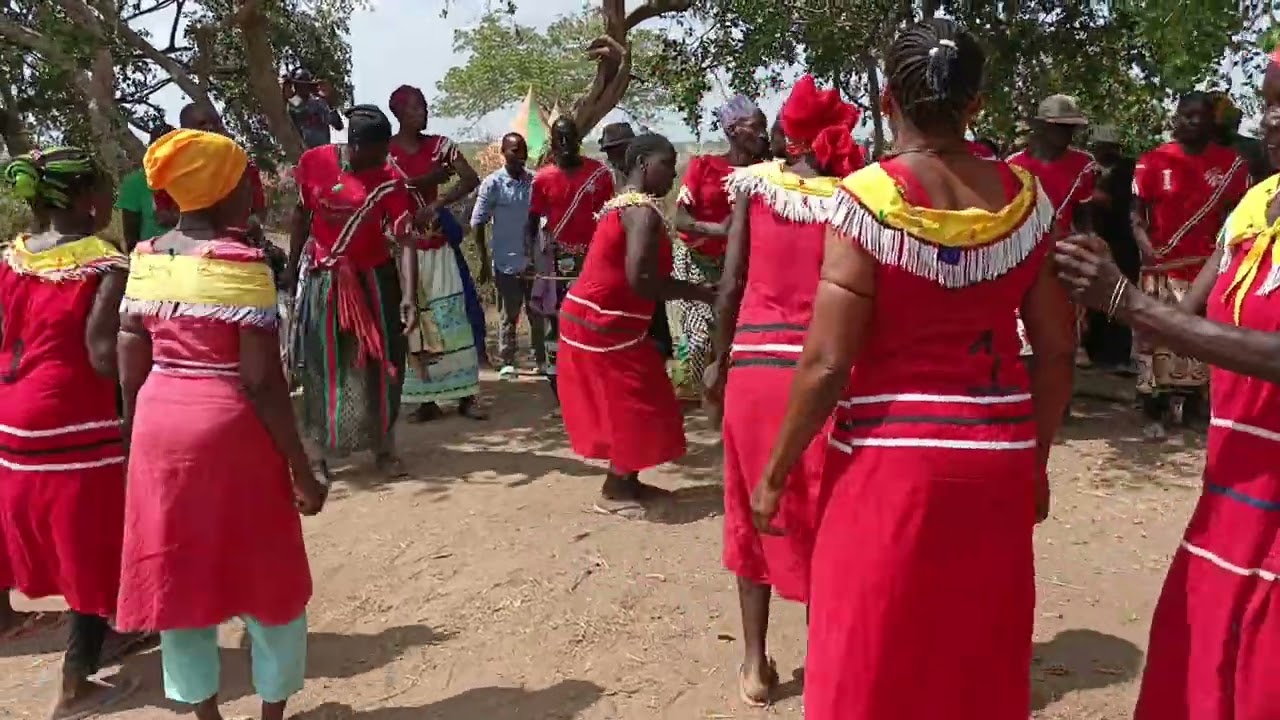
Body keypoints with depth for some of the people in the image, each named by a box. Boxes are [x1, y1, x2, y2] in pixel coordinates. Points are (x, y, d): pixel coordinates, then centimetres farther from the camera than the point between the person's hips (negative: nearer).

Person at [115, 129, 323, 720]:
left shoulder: (145, 259, 4)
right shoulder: (240, 262, -15)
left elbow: (130, 369, 6)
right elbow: (262, 381, -18)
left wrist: (141, 436, 19)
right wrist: (302, 471, -12)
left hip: (159, 425, 6)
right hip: (228, 428, -6)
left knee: (176, 572, 16)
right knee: (265, 575, 11)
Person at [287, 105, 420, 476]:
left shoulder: (389, 182, -13)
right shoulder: (313, 162, -7)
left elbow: (405, 241, -21)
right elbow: (302, 214, 7)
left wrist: (408, 296, -33)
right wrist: (292, 266, 11)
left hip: (373, 281, -1)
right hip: (322, 281, 1)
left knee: (378, 365, 5)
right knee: (322, 367, 7)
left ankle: (384, 447, 19)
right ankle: (320, 448, 18)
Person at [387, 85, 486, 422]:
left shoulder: (439, 144, 5)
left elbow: (471, 180, -5)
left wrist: (439, 203, -17)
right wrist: (435, 175, -6)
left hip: (437, 243, 1)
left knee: (451, 317, -1)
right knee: (410, 321, 2)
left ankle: (465, 395, 4)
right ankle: (426, 399, 9)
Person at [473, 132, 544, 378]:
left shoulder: (535, 180, 2)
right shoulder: (493, 183, -6)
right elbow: (478, 222, -4)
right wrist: (484, 259, -4)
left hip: (534, 260, 3)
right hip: (507, 262, -3)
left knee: (537, 314, 11)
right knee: (509, 315, 6)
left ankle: (541, 360, 22)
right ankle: (507, 363, 17)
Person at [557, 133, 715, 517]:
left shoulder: (625, 204, 13)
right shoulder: (644, 213, -21)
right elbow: (641, 279, -30)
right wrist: (697, 292, -19)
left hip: (604, 319, 10)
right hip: (602, 324, -10)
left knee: (631, 404, 17)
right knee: (632, 407, 0)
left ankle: (627, 482, 27)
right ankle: (613, 492, 12)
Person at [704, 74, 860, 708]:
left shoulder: (756, 184, 3)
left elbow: (731, 285, 0)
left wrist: (719, 362, 10)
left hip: (755, 361, 1)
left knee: (756, 512, 14)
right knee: (822, 517, 11)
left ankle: (755, 663, 22)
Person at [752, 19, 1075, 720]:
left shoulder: (867, 196, -13)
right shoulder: (1025, 196, 1)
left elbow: (827, 363, -15)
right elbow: (1057, 351, 5)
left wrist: (774, 473, -3)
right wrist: (1037, 459, 18)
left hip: (892, 457, -5)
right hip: (998, 460, 5)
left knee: (872, 662, 11)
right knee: (981, 659, 20)